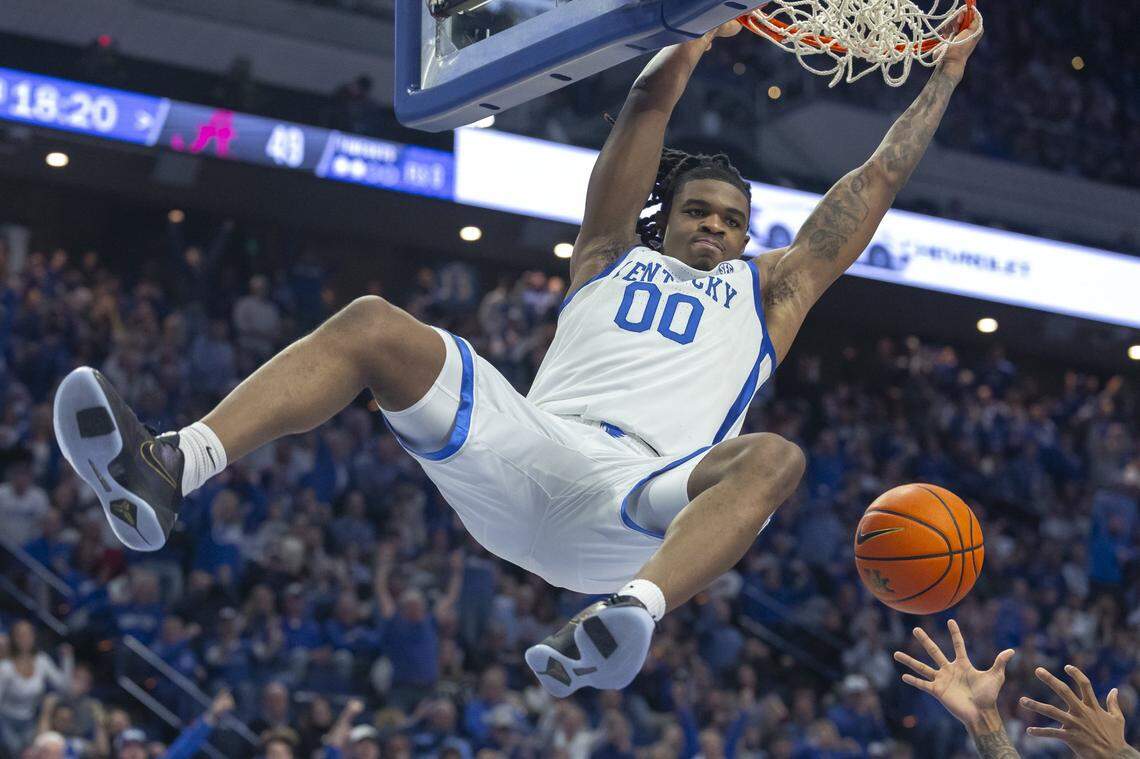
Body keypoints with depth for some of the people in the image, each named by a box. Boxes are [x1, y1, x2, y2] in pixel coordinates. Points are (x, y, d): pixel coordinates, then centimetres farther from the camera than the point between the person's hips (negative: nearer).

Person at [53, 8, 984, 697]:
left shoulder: (768, 291, 32)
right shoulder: (614, 258, 30)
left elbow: (874, 185, 32)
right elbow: (651, 102, 22)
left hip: (641, 503, -1)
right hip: (526, 451, 1)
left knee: (772, 457, -33)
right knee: (373, 324, -19)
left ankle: (630, 614, -63)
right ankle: (170, 471, -41)